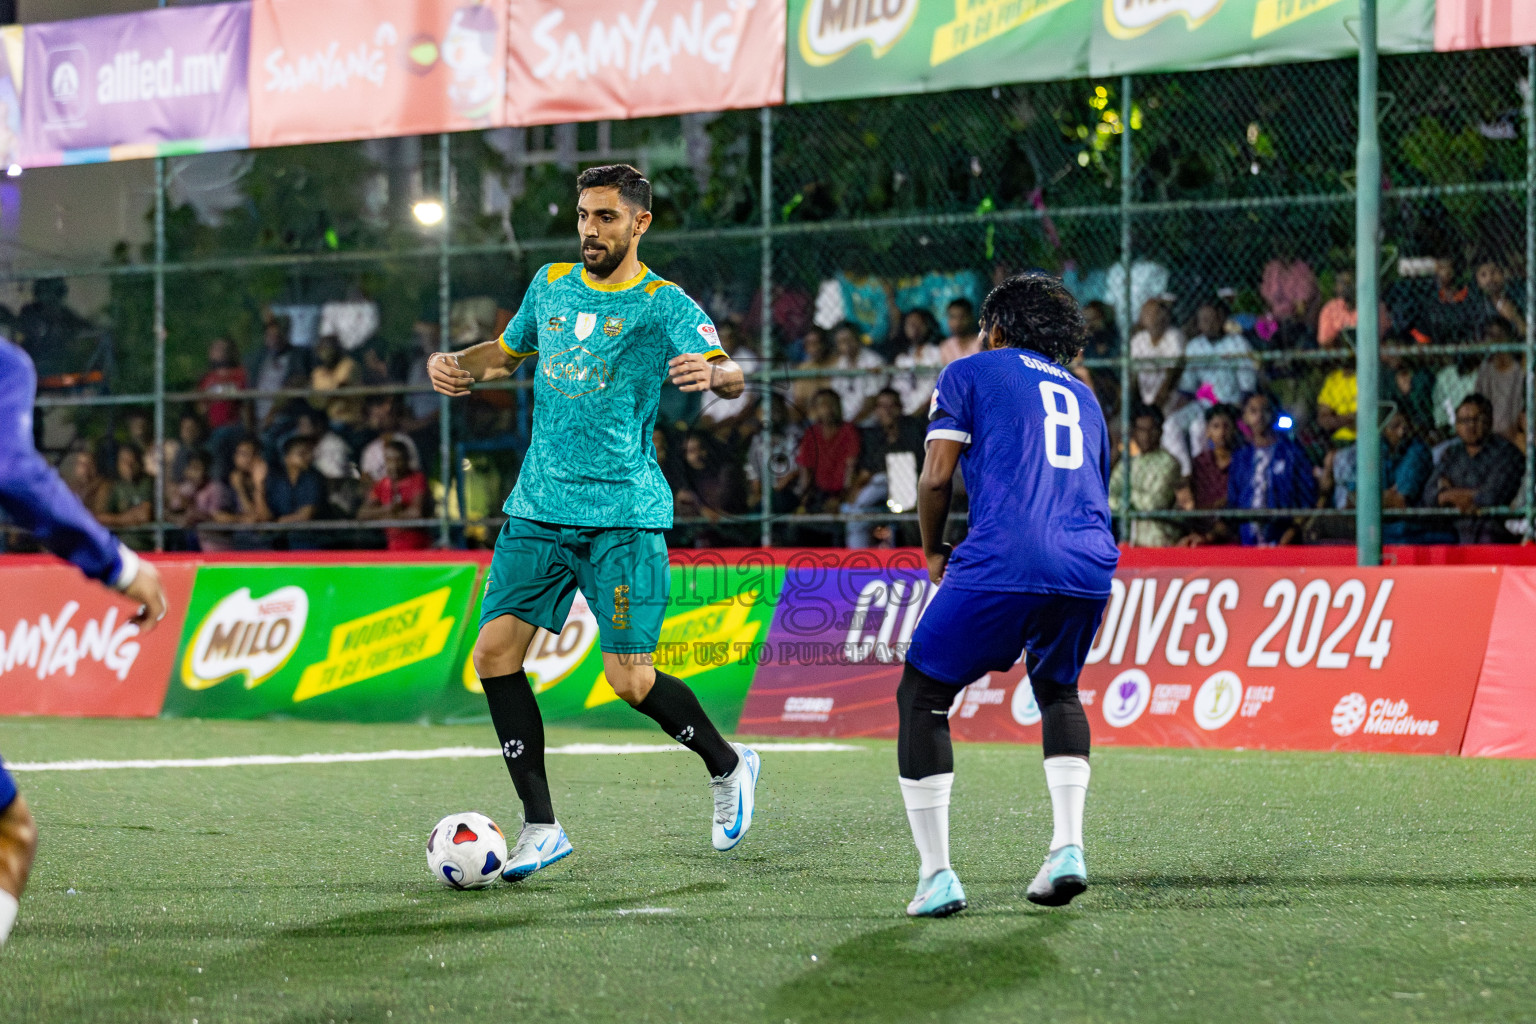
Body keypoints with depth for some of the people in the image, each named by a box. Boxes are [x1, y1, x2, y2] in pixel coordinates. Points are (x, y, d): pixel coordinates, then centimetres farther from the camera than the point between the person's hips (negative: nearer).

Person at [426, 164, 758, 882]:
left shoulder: (662, 305, -5)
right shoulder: (551, 285, 12)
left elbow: (729, 376, -19)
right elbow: (509, 352, 29)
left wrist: (713, 374, -43)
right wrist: (456, 364, 8)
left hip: (624, 514, -5)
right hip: (538, 509, 5)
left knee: (630, 681, -9)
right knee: (495, 655, -7)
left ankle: (728, 766, 20)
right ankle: (540, 827, 2)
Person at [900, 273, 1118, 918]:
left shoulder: (971, 373, 13)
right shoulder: (1083, 397, 29)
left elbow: (936, 479, 3)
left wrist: (933, 553, 19)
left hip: (1001, 562, -5)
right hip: (1090, 565, 5)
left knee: (921, 696, 10)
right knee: (1057, 689, 30)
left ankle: (936, 873, 1)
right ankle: (1067, 847, 12)